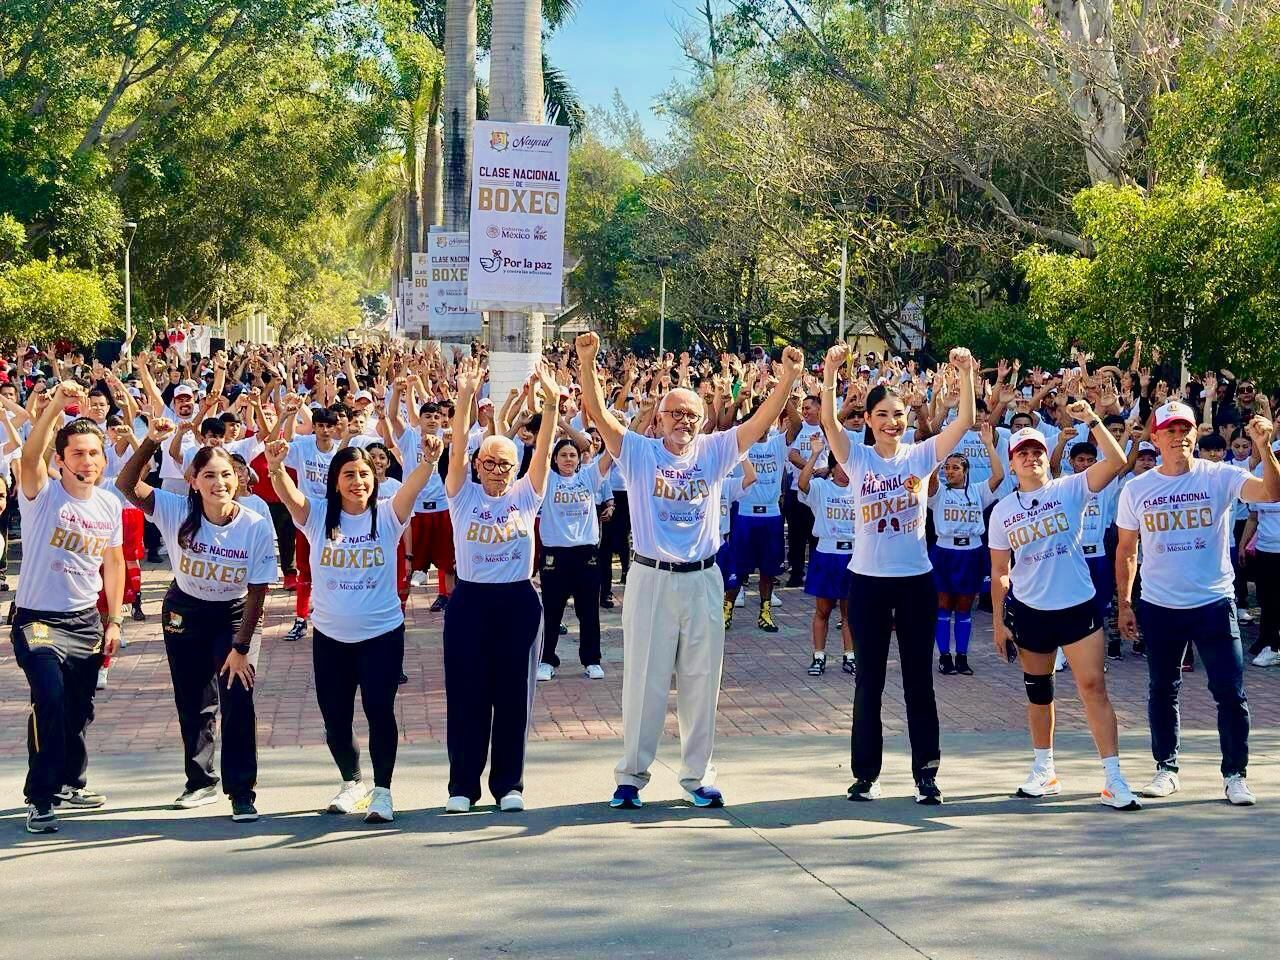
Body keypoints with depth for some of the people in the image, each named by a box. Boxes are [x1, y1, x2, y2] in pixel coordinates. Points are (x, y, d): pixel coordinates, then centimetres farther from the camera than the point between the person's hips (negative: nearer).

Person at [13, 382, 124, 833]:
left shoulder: (109, 505, 3)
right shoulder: (42, 495, -12)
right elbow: (29, 456, -32)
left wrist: (113, 621, 10)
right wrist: (55, 406, -46)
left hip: (86, 621, 5)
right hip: (38, 618, -5)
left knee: (79, 708, 15)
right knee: (49, 699, -21)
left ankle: (70, 781, 37)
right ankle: (39, 798, -10)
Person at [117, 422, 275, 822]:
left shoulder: (257, 526, -22)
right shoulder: (178, 512, -19)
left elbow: (257, 591, -17)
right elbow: (127, 485, -28)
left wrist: (240, 647, -16)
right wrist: (151, 442, -41)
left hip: (233, 615, -2)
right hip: (184, 612, 2)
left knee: (237, 701, -13)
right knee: (193, 702, 12)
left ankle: (242, 792, -3)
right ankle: (201, 782, 30)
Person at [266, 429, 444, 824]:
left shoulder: (387, 516, -5)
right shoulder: (318, 516, -1)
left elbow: (413, 485, -23)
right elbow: (289, 494, -20)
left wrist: (429, 461, -44)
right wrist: (276, 467, -41)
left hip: (382, 634, -2)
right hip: (330, 636, 2)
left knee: (379, 710, -11)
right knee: (335, 717, 10)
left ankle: (382, 791, 2)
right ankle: (352, 782, 32)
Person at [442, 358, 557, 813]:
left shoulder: (526, 496, 4)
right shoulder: (463, 495, 2)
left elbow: (544, 449, -6)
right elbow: (458, 447, -11)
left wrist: (551, 402, -20)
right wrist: (465, 398, -25)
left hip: (518, 601, 1)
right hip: (470, 600, -1)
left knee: (514, 694, 5)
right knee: (466, 694, 2)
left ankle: (509, 783, 14)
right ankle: (463, 785, 11)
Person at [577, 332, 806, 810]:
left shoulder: (714, 451, 5)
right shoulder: (638, 452, -1)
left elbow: (761, 421, -4)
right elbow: (598, 413, -12)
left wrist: (788, 377, -18)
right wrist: (587, 362, -26)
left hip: (702, 579, 2)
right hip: (651, 578, -2)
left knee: (701, 681, 8)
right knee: (643, 679, 3)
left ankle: (698, 775, 19)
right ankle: (631, 774, 13)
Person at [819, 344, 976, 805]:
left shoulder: (921, 455, 1)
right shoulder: (857, 458, -1)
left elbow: (965, 420, -9)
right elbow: (829, 422, -18)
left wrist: (965, 374, -22)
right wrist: (831, 373, -31)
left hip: (916, 580, 1)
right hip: (868, 580, -1)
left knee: (919, 680, 5)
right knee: (869, 680, 6)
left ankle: (926, 772, 11)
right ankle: (865, 772, 15)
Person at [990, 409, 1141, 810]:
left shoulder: (1070, 489, -3)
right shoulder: (1003, 511, 5)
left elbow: (1116, 462, -17)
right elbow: (999, 572, 9)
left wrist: (1092, 422, -24)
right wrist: (998, 621, 6)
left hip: (1078, 606, -3)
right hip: (1029, 611, 3)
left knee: (1094, 686, -8)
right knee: (1038, 690, 13)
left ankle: (1113, 779, -9)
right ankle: (1044, 770, 28)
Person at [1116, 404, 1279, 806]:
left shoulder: (1219, 477, -6)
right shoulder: (1136, 490, 1)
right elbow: (1126, 551, 9)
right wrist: (1124, 603, 6)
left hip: (1214, 603, -2)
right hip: (1158, 607, 2)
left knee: (1230, 692, -1)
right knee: (1162, 691, 11)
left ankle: (1235, 773, 11)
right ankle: (1166, 768, 24)